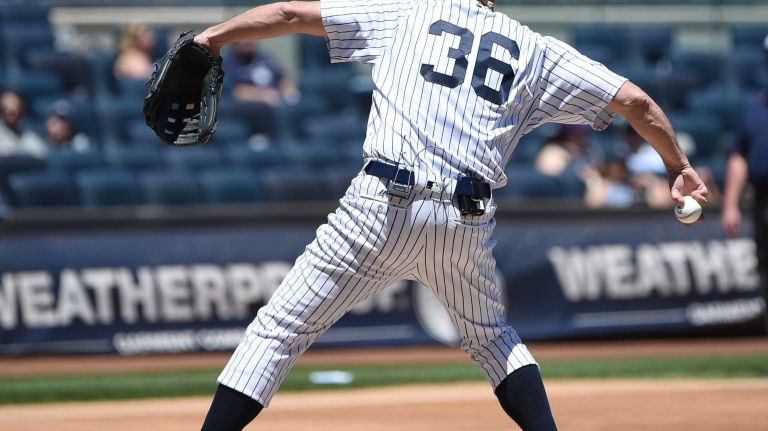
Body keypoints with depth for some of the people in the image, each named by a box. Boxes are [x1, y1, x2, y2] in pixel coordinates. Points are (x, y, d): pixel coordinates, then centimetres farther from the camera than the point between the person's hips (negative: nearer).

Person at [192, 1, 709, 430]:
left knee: (279, 329, 2)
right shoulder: (535, 49, 18)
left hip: (385, 204, -3)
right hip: (470, 220, 3)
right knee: (492, 336, 28)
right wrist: (680, 168, 29)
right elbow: (634, 100, 17)